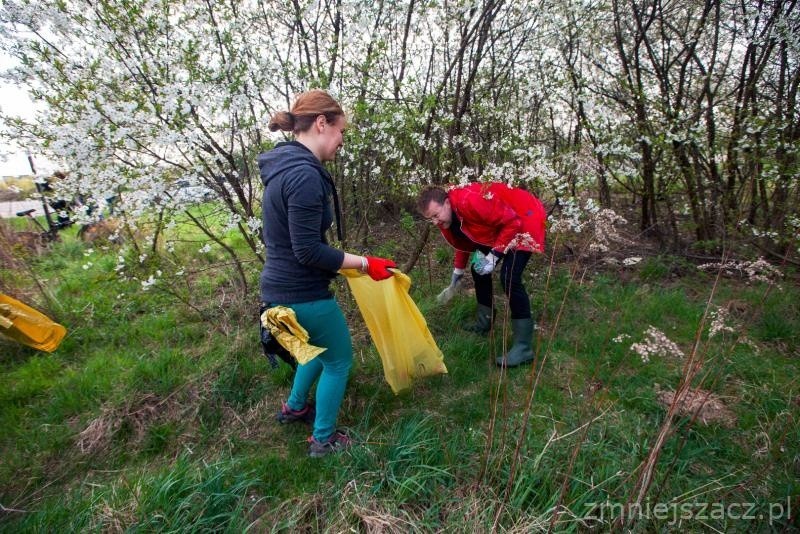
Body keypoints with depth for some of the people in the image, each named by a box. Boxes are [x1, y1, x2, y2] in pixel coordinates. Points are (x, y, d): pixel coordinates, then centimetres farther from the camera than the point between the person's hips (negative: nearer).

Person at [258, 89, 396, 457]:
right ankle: (323, 440, 30)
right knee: (339, 361, 12)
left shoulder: (285, 167, 8)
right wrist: (365, 263, -17)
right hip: (302, 293, -10)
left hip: (282, 288, 10)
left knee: (321, 348, 30)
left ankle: (294, 407, 49)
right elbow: (308, 251, -25)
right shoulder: (305, 175, -24)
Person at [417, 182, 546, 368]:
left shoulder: (471, 201, -35)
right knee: (478, 269, 9)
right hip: (496, 228, 9)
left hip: (523, 220, -9)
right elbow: (464, 240, 12)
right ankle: (485, 322, 29)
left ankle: (523, 346, -16)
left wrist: (494, 256, -29)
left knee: (509, 277, -22)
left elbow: (512, 222, -29)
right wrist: (458, 271, 18)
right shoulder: (446, 216, -7)